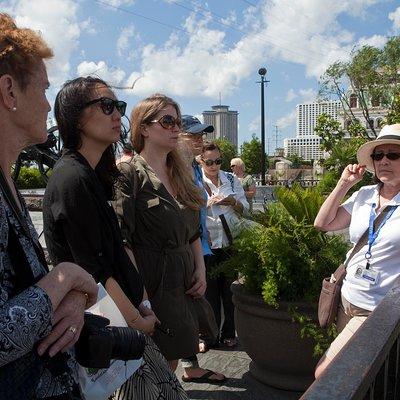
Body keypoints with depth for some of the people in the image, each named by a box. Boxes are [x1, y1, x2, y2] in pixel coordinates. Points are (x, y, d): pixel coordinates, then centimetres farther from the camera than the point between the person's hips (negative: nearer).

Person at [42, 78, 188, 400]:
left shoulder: (93, 176, 10)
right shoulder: (72, 180, -19)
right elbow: (94, 270, -19)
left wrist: (142, 300, 7)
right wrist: (136, 319, -10)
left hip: (123, 315, 8)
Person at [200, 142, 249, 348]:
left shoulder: (231, 179, 8)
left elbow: (245, 208, 11)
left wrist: (233, 202, -9)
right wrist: (207, 204, -18)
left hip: (230, 242, 3)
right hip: (207, 244, -2)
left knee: (229, 289, 10)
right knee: (210, 290, 6)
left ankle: (229, 333, 24)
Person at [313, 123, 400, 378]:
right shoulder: (364, 195, 4)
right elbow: (323, 223, 6)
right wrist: (344, 184, 2)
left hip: (377, 311, -5)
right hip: (348, 302, 5)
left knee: (324, 373, -8)